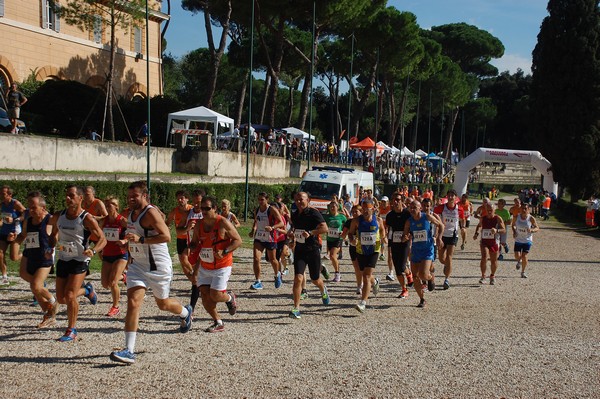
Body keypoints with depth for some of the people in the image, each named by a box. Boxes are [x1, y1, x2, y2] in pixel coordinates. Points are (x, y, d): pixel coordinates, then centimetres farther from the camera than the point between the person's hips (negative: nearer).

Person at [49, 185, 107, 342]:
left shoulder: (86, 219, -14)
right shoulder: (58, 216, 2)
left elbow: (102, 239, -14)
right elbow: (54, 234, 21)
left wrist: (93, 251, -33)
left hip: (80, 261, -6)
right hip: (63, 259, 6)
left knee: (69, 296, -15)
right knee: (61, 298, 8)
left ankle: (72, 331, 3)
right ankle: (86, 290, 38)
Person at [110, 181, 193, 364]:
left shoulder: (151, 213, -18)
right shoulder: (132, 213, 8)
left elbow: (166, 236, -28)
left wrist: (140, 239, -34)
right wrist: (127, 241, 4)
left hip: (159, 267, -6)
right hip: (137, 265, 6)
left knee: (163, 304, 13)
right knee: (133, 302, -11)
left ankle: (186, 313, 49)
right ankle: (129, 351, -13)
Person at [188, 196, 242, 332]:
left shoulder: (223, 223, -15)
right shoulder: (199, 225, 2)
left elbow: (238, 240, -12)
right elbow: (194, 242, 16)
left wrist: (224, 252, -24)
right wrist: (192, 246, -8)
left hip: (222, 266, -6)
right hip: (204, 267, 6)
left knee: (215, 295, -12)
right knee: (204, 295, 0)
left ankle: (230, 298, 24)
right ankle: (218, 323, 16)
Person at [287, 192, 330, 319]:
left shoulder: (314, 213, -12)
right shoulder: (295, 215, 8)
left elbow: (325, 228, -23)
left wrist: (310, 233, -31)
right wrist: (291, 232, 5)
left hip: (313, 250, -3)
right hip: (299, 250, 4)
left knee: (315, 280, 12)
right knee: (298, 278, -13)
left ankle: (323, 291, 49)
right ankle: (296, 309, -11)